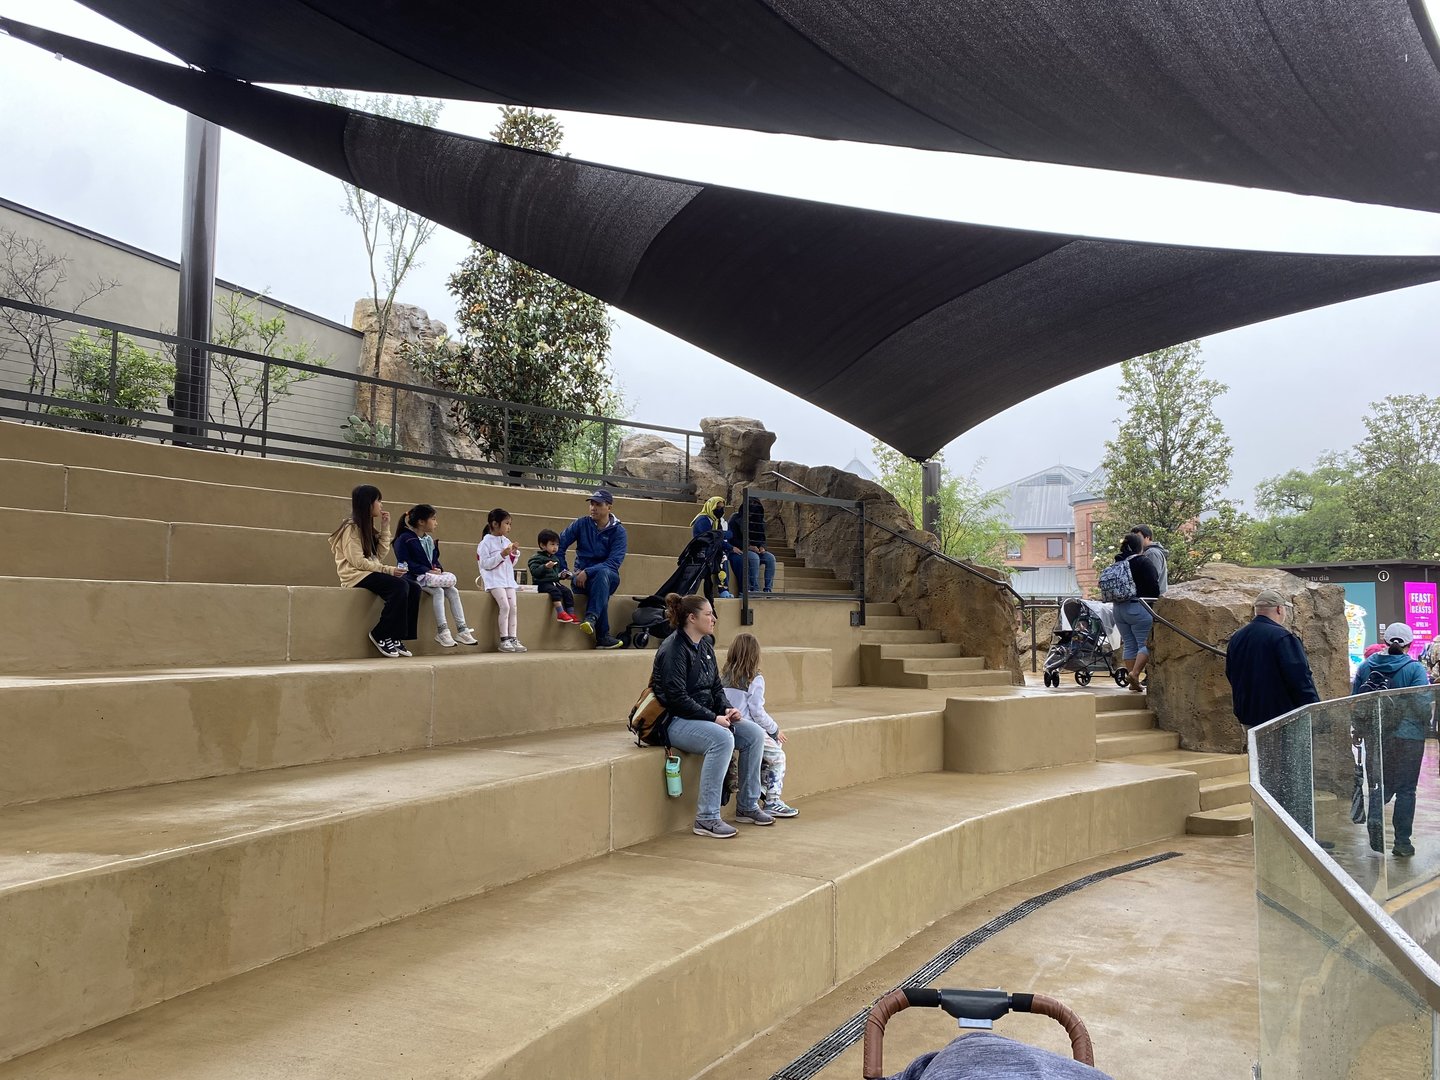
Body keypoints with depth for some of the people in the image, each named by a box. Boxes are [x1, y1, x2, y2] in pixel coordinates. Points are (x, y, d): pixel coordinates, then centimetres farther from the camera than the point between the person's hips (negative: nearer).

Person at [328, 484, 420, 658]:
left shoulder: (367, 526, 17)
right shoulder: (351, 527, -10)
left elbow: (381, 554, 8)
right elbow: (357, 561, -18)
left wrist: (385, 527, 4)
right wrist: (387, 570, -20)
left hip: (369, 573, 8)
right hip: (356, 575, -8)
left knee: (413, 588, -13)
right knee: (399, 586, -29)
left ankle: (396, 637, -13)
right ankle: (381, 635, -19)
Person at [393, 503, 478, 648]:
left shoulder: (429, 540, 17)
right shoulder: (405, 539, -8)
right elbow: (405, 563, -17)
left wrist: (438, 569, -2)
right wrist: (427, 571, -21)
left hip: (431, 576, 8)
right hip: (415, 577, -8)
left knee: (453, 591, -13)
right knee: (438, 592, -30)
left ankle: (461, 629, -14)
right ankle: (442, 631, -29)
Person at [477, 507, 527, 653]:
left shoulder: (506, 541, 14)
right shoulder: (486, 542, -5)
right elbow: (485, 564, -14)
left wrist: (514, 553, 2)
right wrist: (502, 555, -18)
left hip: (508, 579, 7)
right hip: (494, 580, -7)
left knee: (514, 607, -5)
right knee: (505, 606, -20)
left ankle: (512, 639, -2)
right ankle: (504, 640, -16)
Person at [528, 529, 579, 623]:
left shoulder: (555, 558, 20)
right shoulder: (536, 558, -5)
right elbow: (534, 572, -21)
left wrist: (561, 575, 11)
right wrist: (545, 567, -31)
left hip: (555, 582, 8)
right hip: (542, 584, -8)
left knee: (567, 591, -13)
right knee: (555, 591, -32)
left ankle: (571, 613, -13)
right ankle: (561, 613, -40)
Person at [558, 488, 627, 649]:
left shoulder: (618, 531, -1)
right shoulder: (581, 524, 5)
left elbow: (613, 562, -13)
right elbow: (559, 545, 8)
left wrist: (588, 572, -23)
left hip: (608, 577, -1)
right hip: (581, 576, 1)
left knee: (602, 573, -38)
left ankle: (591, 618, -50)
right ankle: (603, 637, -38)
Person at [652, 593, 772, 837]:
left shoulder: (705, 646, 11)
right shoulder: (674, 650, -16)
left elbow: (716, 686, 18)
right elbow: (678, 698, -22)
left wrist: (727, 709, -2)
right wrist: (714, 718, -22)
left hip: (705, 715, 9)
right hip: (676, 721, -9)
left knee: (755, 734, -5)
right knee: (723, 739, -34)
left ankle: (747, 806, 7)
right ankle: (706, 818, -29)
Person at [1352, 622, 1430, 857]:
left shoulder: (1366, 666, 3)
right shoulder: (1415, 668, -8)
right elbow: (1423, 703, -14)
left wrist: (1361, 729, 17)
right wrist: (1425, 728, 4)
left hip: (1375, 737, 3)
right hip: (1408, 736, -3)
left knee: (1379, 784, 14)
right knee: (1406, 788, 7)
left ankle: (1375, 822, -13)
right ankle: (1402, 842, 8)